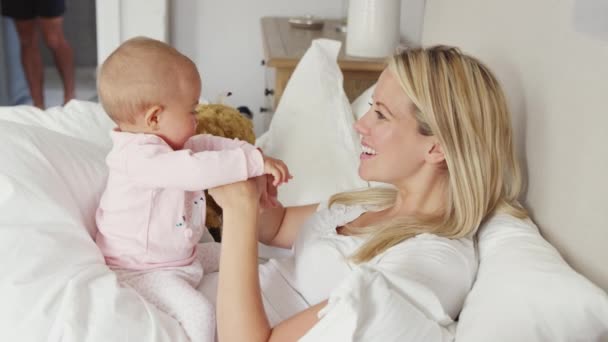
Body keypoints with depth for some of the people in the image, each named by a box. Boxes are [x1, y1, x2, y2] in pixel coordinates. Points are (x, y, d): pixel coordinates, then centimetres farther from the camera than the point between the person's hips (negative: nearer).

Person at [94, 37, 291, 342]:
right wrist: (253, 162, -41)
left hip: (179, 254, 10)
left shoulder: (166, 140, 0)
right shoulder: (140, 156, -33)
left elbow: (204, 145, 11)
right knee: (199, 313, -24)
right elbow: (196, 170, -45)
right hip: (142, 269, -10)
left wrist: (246, 149, -4)